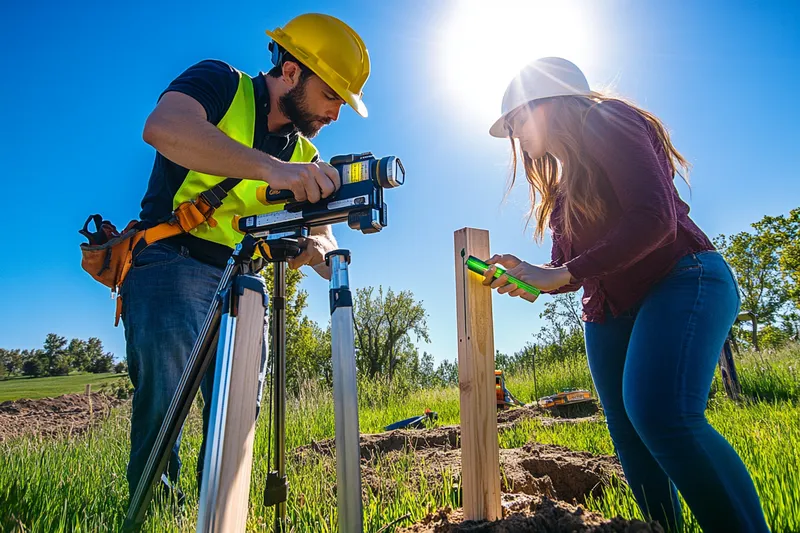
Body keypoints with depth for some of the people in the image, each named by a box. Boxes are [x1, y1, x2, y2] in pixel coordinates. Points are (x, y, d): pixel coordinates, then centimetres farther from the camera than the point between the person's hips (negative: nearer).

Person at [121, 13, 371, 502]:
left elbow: (320, 234, 7)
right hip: (170, 261, -5)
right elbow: (163, 127, -27)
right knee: (166, 377, -21)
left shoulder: (306, 158, 11)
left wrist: (317, 246, -20)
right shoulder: (221, 84, -5)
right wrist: (270, 167, -40)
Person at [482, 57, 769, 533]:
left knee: (661, 414, -29)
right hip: (609, 312, 9)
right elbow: (568, 267, 17)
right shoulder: (563, 181, 19)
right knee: (632, 439, 3)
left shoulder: (608, 123, -5)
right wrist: (526, 275, -4)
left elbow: (655, 217, -20)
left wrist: (561, 274, -23)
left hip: (682, 280, -8)